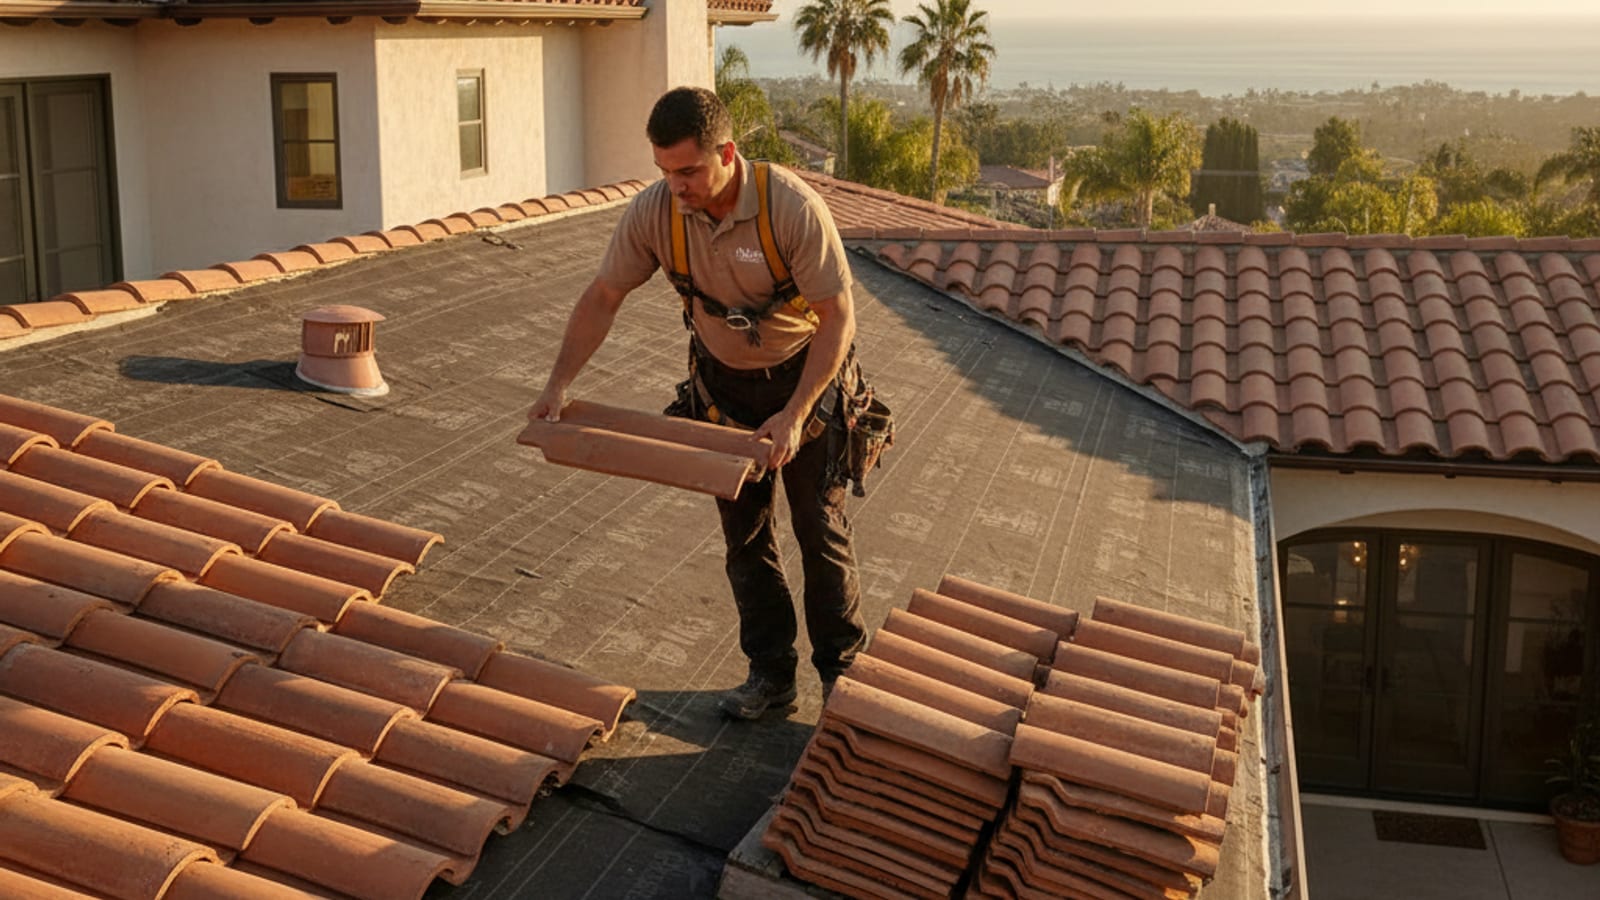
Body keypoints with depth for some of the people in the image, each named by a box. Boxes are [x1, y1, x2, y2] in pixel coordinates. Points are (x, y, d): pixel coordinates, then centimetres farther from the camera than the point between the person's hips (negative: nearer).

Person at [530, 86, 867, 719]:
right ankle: (771, 673, 23)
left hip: (805, 376, -4)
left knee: (821, 530, 4)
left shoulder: (793, 208, -30)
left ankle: (840, 672, 20)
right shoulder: (654, 211, -18)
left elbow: (837, 316, -25)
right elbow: (602, 297, -6)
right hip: (723, 381, 4)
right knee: (744, 535, 9)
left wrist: (795, 415, -30)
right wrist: (559, 383, -15)